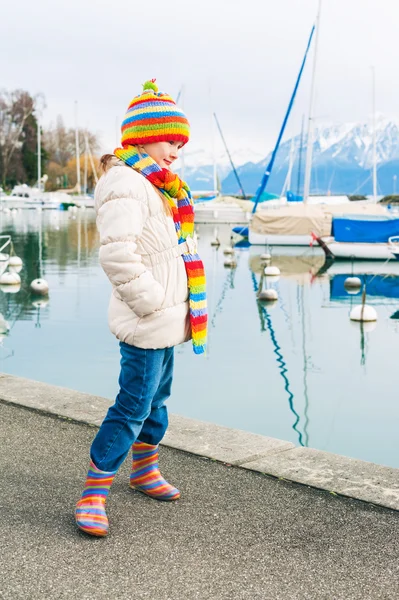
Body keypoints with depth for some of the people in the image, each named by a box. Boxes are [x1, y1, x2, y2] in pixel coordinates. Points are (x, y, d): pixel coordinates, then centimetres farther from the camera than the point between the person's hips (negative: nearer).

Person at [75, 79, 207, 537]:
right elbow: (117, 257, -29)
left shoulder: (158, 187, 15)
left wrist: (177, 307, 14)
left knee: (157, 397, 21)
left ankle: (144, 471, 39)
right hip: (147, 325, -10)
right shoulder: (125, 185, -18)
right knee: (133, 406, -7)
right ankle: (93, 494, 3)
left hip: (166, 321, 10)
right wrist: (153, 304, -20)